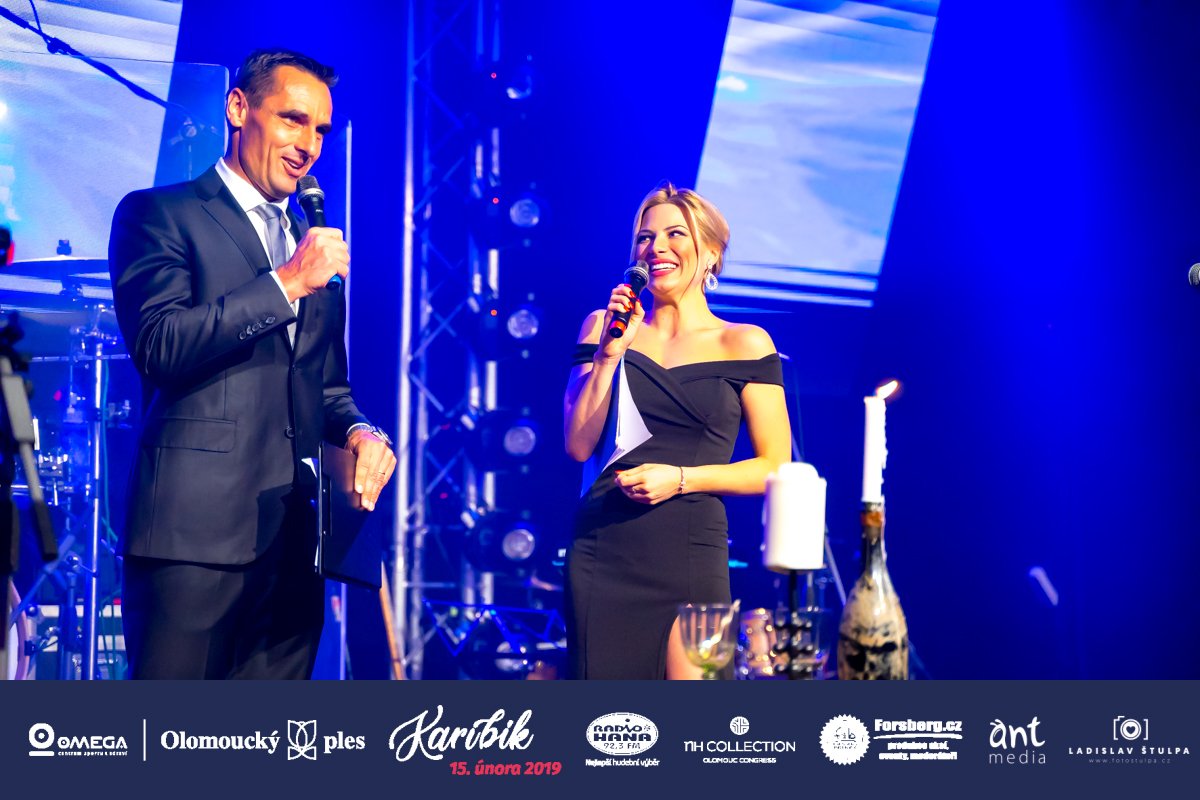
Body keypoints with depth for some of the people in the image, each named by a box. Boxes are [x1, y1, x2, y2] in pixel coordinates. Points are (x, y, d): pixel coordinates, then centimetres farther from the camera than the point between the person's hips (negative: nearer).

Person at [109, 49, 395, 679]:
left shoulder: (317, 244, 22)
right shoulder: (157, 215, 3)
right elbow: (159, 345, -12)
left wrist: (358, 430, 5)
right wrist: (287, 283, -13)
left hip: (295, 531, 6)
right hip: (197, 526, -6)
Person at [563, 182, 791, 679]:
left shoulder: (744, 345, 2)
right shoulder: (604, 328, 10)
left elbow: (775, 469, 0)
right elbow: (579, 446, 2)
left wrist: (681, 478, -12)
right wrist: (610, 353, -7)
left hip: (692, 556, -2)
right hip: (601, 554, 2)